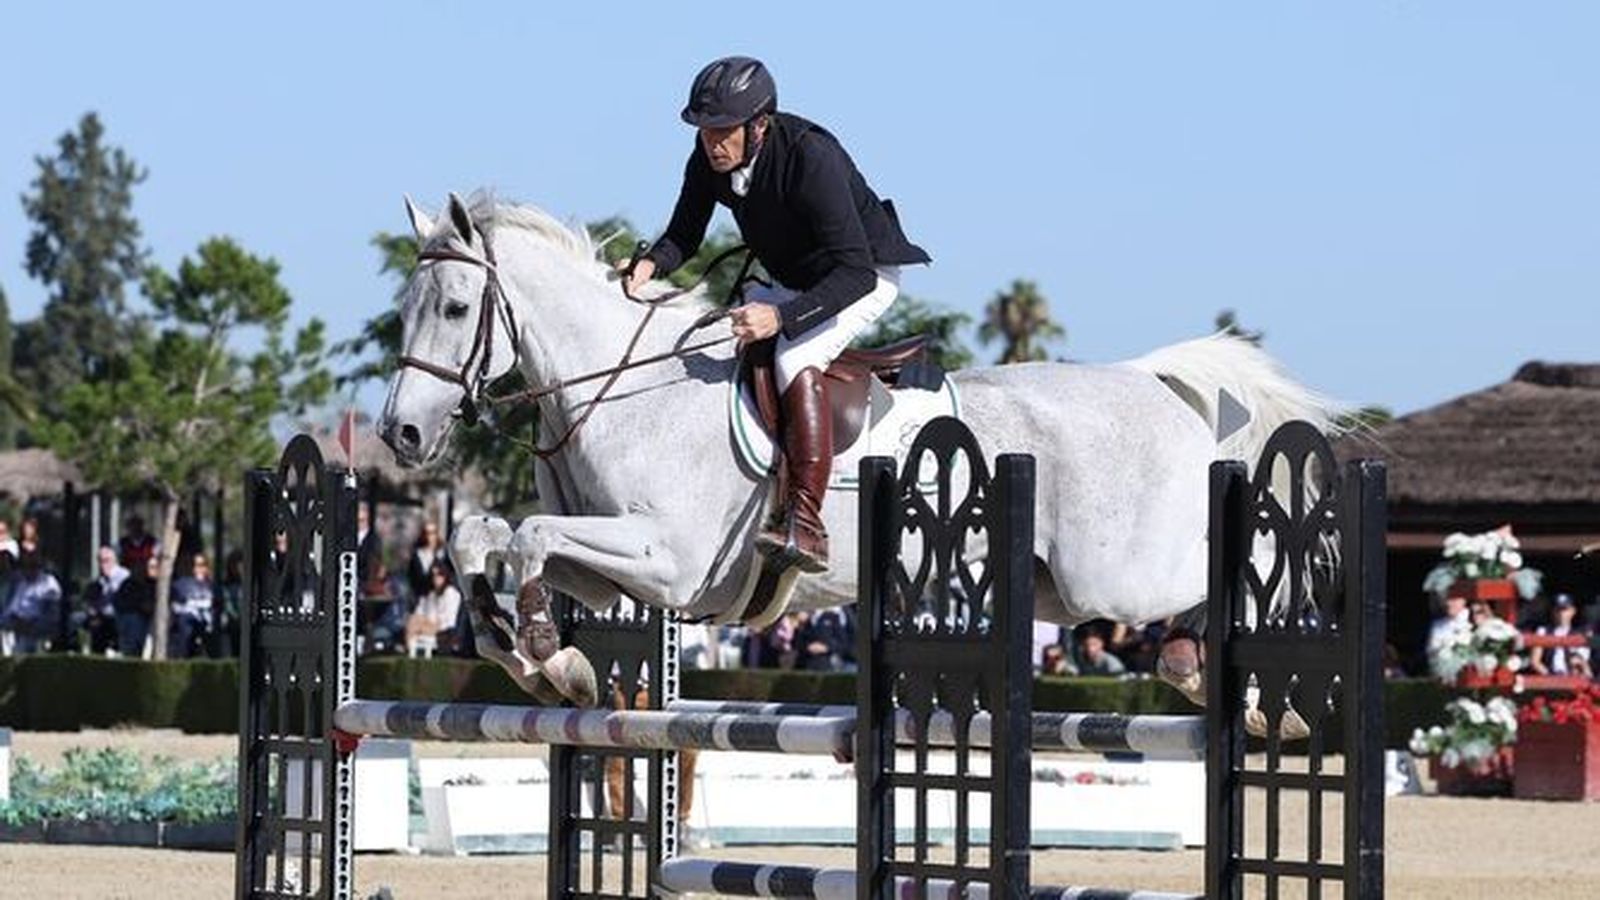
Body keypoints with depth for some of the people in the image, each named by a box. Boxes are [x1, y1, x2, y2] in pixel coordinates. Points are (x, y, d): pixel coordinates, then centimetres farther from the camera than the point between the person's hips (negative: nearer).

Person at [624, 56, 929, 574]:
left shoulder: (812, 158, -34)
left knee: (795, 358, -32)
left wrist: (782, 317, -50)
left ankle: (805, 526, -41)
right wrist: (651, 264, -26)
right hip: (795, 283, 8)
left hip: (866, 278, -8)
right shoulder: (710, 158, -13)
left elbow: (855, 272, -38)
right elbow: (684, 237, -2)